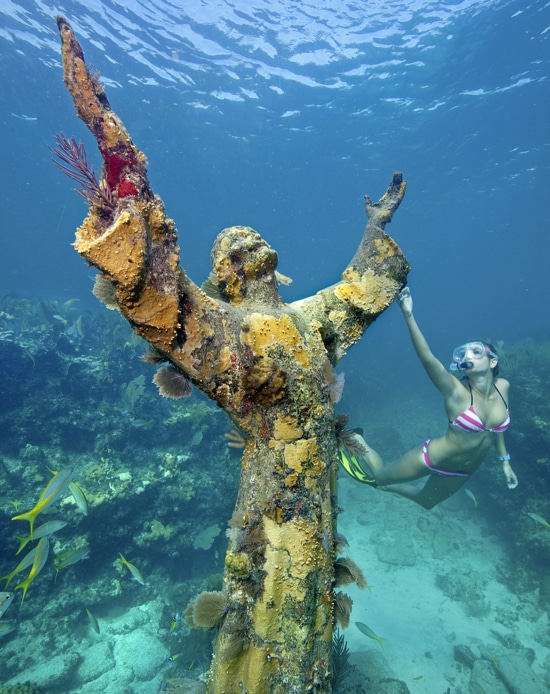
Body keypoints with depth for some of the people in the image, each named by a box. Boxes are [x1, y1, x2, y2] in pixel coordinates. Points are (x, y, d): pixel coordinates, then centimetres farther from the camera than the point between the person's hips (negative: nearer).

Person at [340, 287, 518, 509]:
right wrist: (408, 315, -59)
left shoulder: (502, 387, -12)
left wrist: (504, 460, 15)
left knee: (425, 502, 28)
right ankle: (357, 442, 37)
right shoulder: (456, 391, -29)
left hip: (463, 471, 6)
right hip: (432, 459, -6)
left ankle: (386, 487, 54)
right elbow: (427, 358, -47)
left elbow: (496, 425, 7)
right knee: (381, 476, 13)